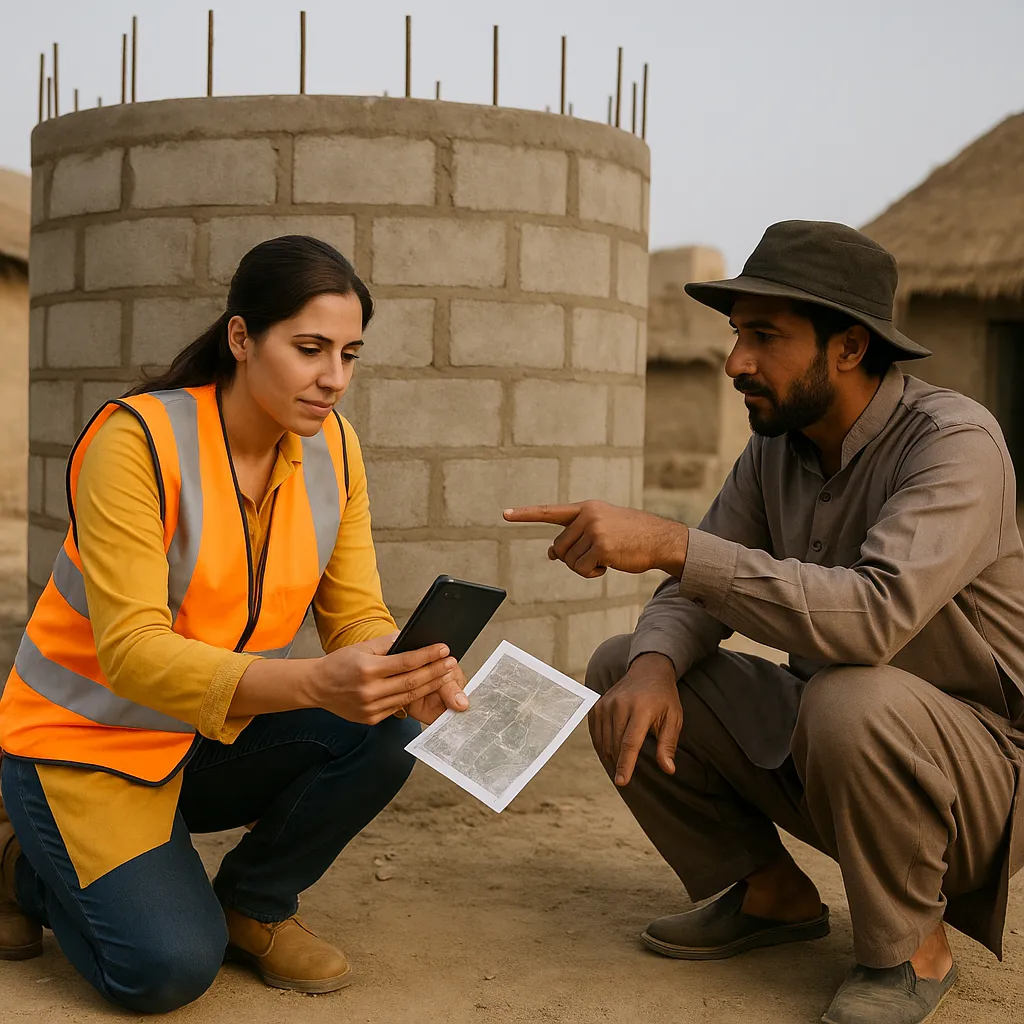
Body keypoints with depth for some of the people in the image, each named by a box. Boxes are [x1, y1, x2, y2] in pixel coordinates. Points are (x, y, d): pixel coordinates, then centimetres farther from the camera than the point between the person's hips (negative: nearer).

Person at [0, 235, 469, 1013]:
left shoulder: (332, 446, -6)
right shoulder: (136, 440, -24)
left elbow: (358, 616, -6)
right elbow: (132, 652, -31)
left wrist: (409, 675, -31)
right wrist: (317, 682, -46)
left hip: (224, 738, 5)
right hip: (89, 739, -5)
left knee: (388, 733, -21)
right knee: (170, 968, -23)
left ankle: (253, 905, 5)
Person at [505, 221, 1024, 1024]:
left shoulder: (955, 442, -24)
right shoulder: (776, 446, -2)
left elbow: (876, 613, -40)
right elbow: (693, 597, -1)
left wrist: (670, 542, -42)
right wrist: (654, 665, -25)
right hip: (816, 746, 7)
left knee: (850, 700, -39)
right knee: (620, 669, -5)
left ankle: (912, 950, -9)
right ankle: (770, 892, 11)